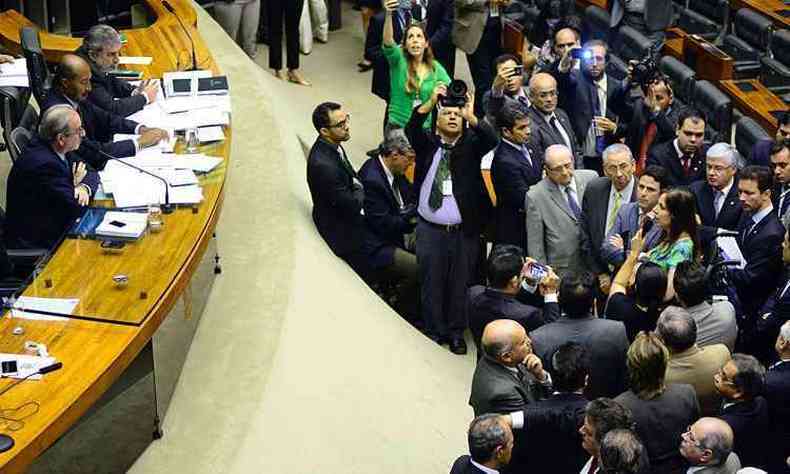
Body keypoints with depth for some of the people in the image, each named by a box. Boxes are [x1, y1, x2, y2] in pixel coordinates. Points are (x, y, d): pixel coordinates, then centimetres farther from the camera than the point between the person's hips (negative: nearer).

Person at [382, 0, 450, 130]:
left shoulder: (435, 68, 2)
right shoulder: (399, 60, -5)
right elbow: (388, 43, -25)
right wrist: (388, 15, -40)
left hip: (425, 127, 2)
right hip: (398, 125, -2)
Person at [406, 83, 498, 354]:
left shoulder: (471, 145, 3)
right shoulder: (427, 144, 3)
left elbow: (491, 140, -17)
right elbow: (411, 130, -16)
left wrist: (471, 116, -33)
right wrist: (430, 103, -31)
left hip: (464, 230, 0)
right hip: (430, 229, 0)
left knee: (460, 283, 8)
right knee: (432, 283, 7)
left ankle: (456, 332, 22)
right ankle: (434, 332, 20)